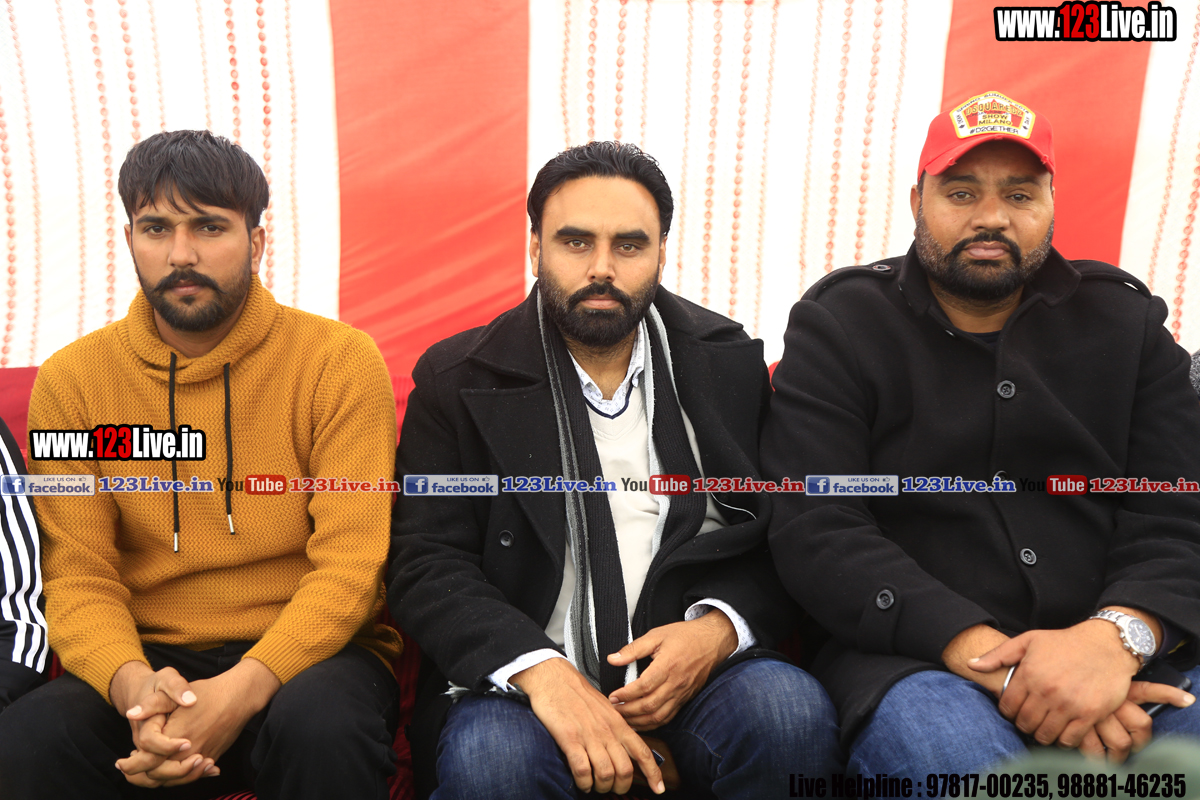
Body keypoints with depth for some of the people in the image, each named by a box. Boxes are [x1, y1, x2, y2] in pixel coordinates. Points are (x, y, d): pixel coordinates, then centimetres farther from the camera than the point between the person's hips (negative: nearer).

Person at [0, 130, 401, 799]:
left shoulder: (342, 361, -6)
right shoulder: (71, 381, 4)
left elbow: (350, 564, -12)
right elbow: (78, 576, 0)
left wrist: (242, 689, -26)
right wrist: (133, 686, -21)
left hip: (310, 652, -2)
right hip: (146, 660, 3)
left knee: (321, 725, -34)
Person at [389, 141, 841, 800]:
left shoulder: (730, 363, 6)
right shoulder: (458, 379, 0)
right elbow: (426, 565, -6)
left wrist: (718, 628, -14)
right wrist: (541, 671, -23)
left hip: (691, 667, 2)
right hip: (517, 673, -1)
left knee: (791, 714, -27)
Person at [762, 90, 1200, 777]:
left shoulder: (1125, 321, 12)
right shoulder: (837, 327, 2)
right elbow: (817, 533, -10)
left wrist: (1116, 634, -20)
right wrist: (989, 657, -20)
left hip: (1122, 656, 3)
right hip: (918, 659, -2)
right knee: (943, 734, -34)